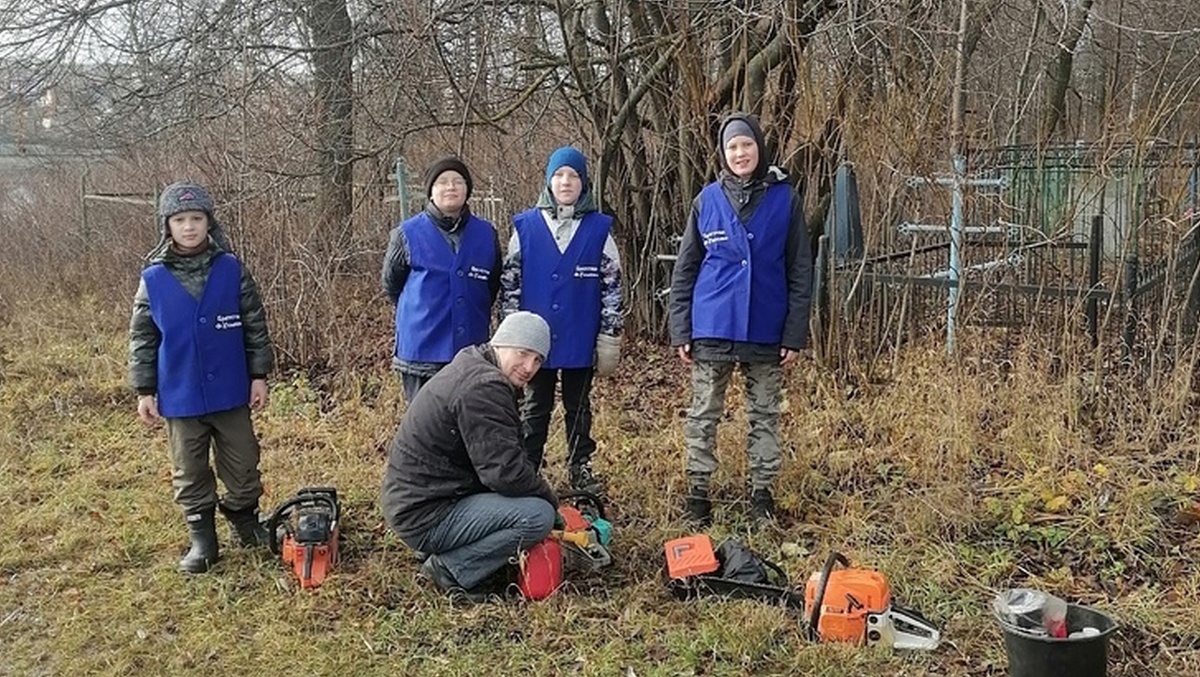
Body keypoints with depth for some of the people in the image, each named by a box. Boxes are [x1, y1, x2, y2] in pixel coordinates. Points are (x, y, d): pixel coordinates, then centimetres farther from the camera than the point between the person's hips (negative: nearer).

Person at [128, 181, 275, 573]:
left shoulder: (232, 270, -5)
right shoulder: (153, 280, -4)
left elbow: (255, 326, 1)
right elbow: (142, 339, 2)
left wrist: (259, 375, -1)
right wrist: (145, 390, 0)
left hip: (230, 393, 0)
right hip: (181, 397, 0)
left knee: (243, 464, 12)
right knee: (189, 472, 11)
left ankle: (246, 519, 32)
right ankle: (202, 538, 23)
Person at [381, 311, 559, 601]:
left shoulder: (471, 365, 11)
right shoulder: (483, 388, -21)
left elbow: (506, 456, 18)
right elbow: (506, 474, -23)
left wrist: (540, 491, 7)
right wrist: (550, 498, -6)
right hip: (425, 517, -10)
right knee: (538, 515, -20)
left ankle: (450, 558, 11)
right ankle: (453, 569, -6)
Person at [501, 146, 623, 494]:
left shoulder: (599, 229, -1)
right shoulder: (526, 227, -1)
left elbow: (612, 285, 1)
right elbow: (509, 283, 3)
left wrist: (610, 336, -2)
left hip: (580, 341, 0)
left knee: (579, 407, 13)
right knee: (534, 409, 11)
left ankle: (581, 468, 27)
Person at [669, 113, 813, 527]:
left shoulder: (785, 199, 0)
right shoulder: (708, 200, 2)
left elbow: (799, 271, 2)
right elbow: (684, 270, 5)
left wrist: (795, 333, -4)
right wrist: (680, 331, -1)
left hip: (766, 331, 0)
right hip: (712, 329, 0)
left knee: (764, 415, 10)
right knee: (704, 415, 6)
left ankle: (762, 493, 22)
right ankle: (698, 493, 16)